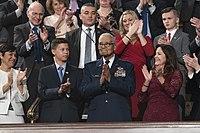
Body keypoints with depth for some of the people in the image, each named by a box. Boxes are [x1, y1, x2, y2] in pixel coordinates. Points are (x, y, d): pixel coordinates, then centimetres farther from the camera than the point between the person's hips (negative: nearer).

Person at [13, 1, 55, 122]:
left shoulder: (49, 30, 15)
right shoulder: (19, 29, 8)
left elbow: (53, 52, 4)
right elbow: (20, 51, -6)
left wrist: (46, 41, -15)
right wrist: (29, 42, -26)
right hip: (29, 71, -2)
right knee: (28, 106, -6)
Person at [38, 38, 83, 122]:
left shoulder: (77, 72, 12)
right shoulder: (44, 72, 12)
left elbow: (80, 96, 3)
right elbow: (41, 93, -2)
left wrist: (70, 91, -18)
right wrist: (58, 91, -18)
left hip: (70, 118, 0)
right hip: (50, 118, 0)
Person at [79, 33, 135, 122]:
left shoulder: (127, 66, 9)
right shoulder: (90, 67, 14)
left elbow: (130, 90, -5)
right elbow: (83, 92, 3)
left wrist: (110, 79, -14)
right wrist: (100, 81, -14)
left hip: (120, 118, -1)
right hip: (96, 118, 1)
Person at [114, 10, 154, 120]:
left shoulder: (145, 39, 18)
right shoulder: (119, 38, 17)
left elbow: (150, 53, -2)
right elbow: (116, 50, -5)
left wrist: (139, 34, 0)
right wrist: (130, 33, -4)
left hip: (139, 77, 0)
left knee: (139, 110, -7)